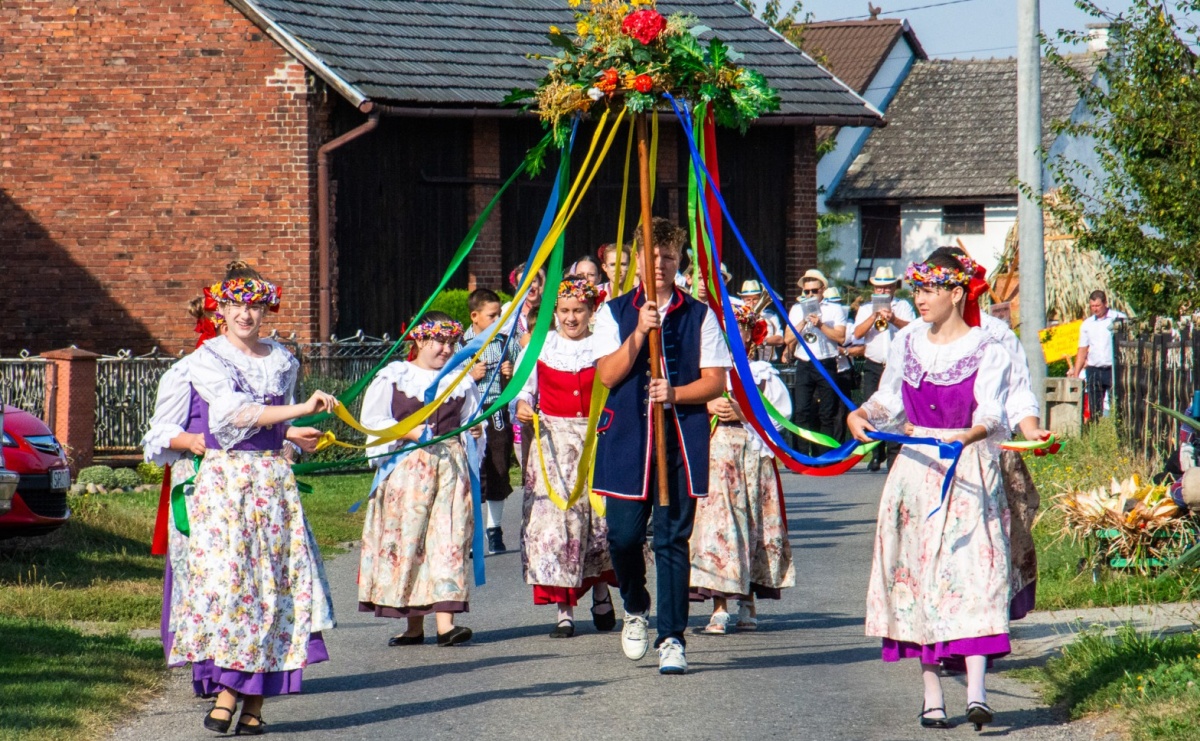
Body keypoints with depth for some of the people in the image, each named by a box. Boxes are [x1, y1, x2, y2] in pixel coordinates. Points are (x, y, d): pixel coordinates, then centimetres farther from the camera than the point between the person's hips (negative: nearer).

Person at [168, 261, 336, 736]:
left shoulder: (282, 361, 14)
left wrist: (296, 435, 5)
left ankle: (254, 704, -2)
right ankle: (226, 694, -9)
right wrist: (302, 409, -23)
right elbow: (235, 413, -18)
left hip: (274, 479, 4)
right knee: (227, 577, -13)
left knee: (274, 582, -3)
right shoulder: (207, 360, -2)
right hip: (224, 479, -4)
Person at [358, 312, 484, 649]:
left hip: (450, 466, 2)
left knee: (448, 539, -8)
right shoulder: (393, 377, 3)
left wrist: (475, 430, -1)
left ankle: (445, 622, -13)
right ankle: (414, 625, 8)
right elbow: (372, 421, 0)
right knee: (406, 537, -1)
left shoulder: (461, 380, 12)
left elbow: (470, 421, 20)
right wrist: (408, 432, -11)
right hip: (407, 466, -1)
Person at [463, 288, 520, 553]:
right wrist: (470, 376, -12)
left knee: (499, 472, 7)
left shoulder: (508, 343, 8)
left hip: (500, 414, 3)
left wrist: (514, 374, -3)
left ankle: (494, 531, 18)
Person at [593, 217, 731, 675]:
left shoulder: (699, 316, 8)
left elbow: (715, 381, 4)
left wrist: (675, 393, -13)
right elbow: (607, 375, -1)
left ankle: (671, 639, 1)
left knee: (673, 538, -3)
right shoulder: (616, 312, 9)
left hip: (682, 436, -1)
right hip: (627, 435, 1)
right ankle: (636, 609, 25)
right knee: (623, 534, -4)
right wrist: (639, 332, -12)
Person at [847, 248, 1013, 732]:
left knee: (972, 573, -15)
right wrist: (860, 415, -2)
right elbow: (886, 401, 19)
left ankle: (976, 693, -23)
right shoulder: (908, 348, 12)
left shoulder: (987, 352, -2)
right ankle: (932, 696, 6)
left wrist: (969, 435, -32)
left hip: (969, 472, -5)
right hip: (916, 470, 5)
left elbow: (990, 414, -11)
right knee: (917, 577, 1)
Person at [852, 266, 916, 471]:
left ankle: (894, 454, -10)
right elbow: (858, 333, 1)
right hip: (873, 367, 3)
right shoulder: (866, 309, 16)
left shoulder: (903, 307, 10)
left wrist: (893, 319, -24)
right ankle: (877, 454, 8)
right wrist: (874, 316, -11)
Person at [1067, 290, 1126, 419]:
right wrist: (1075, 374, 8)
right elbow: (1082, 350, 15)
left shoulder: (1119, 319, 1)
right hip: (1094, 370, 4)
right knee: (1094, 411, 2)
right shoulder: (1087, 324, 12)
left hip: (1114, 369, -4)